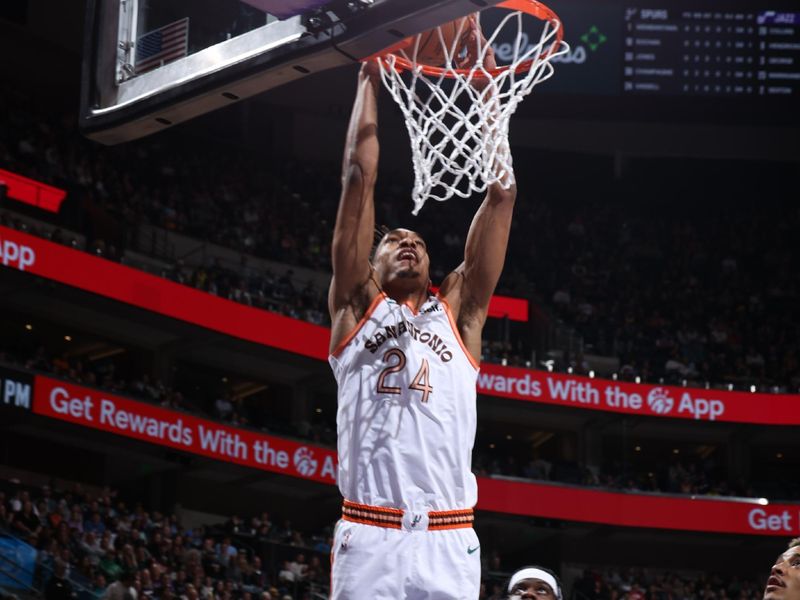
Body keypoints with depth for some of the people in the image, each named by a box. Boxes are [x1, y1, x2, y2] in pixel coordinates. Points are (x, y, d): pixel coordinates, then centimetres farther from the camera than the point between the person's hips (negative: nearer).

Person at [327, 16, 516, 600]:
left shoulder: (457, 313, 18)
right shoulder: (356, 308, 15)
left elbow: (502, 193, 14)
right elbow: (360, 177, 10)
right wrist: (370, 76, 14)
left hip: (449, 545, 2)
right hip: (369, 541, -2)